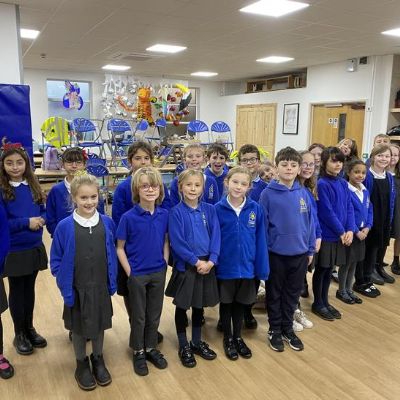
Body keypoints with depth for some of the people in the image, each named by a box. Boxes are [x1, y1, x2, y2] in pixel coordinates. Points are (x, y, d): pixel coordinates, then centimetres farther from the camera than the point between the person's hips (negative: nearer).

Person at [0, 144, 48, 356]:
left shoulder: (33, 186, 2)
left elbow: (43, 211, 9)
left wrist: (41, 220, -12)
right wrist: (26, 222, -21)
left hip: (35, 248, 4)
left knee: (29, 289, 17)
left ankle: (30, 328, 34)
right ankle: (19, 334, 28)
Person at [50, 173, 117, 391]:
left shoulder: (107, 222, -7)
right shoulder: (65, 226, -13)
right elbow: (56, 261, -5)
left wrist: (112, 282, 4)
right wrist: (65, 285, -8)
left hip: (101, 287, 2)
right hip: (76, 289, -2)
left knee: (100, 324, 18)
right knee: (78, 326, 16)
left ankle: (98, 359, 41)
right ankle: (81, 363, 38)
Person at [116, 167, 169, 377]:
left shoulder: (164, 215, -5)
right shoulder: (128, 217, -15)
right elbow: (120, 248, -8)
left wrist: (164, 264, 0)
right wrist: (129, 272, -10)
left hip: (158, 273, 3)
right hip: (137, 275, -3)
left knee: (154, 314, 17)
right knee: (138, 316, 13)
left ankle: (151, 348, 37)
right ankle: (138, 352, 33)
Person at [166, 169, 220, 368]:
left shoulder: (209, 210, 1)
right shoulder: (176, 212, -10)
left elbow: (216, 237, -3)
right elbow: (177, 242, -15)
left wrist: (211, 261, -15)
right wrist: (196, 261, -17)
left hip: (207, 265, 4)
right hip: (185, 266, -3)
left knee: (200, 305, 17)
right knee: (182, 306, 9)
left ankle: (197, 342, 34)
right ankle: (183, 346, 26)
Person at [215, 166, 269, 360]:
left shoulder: (256, 209, -8)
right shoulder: (218, 209, -11)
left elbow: (260, 240, -4)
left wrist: (262, 268, -4)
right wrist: (212, 262, -6)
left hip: (246, 266, 2)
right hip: (225, 267, -1)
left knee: (240, 303, 19)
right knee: (226, 303, 16)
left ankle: (238, 337, 39)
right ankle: (227, 339, 35)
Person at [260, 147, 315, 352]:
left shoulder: (303, 193, -1)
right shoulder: (268, 193, -11)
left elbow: (310, 222, 5)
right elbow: (262, 225, -8)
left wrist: (310, 249, 6)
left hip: (299, 253, 4)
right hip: (275, 253, -3)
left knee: (293, 293, 17)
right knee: (274, 293, 13)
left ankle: (288, 328, 35)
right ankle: (275, 330, 30)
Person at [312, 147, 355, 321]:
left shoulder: (343, 183, 7)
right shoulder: (322, 184, -15)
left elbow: (349, 208, 6)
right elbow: (327, 212, -17)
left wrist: (350, 230, -6)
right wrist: (341, 231, -12)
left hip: (340, 234, 7)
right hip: (326, 234, -6)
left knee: (329, 269, 16)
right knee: (321, 269, 7)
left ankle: (325, 301, 29)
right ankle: (317, 304, 20)